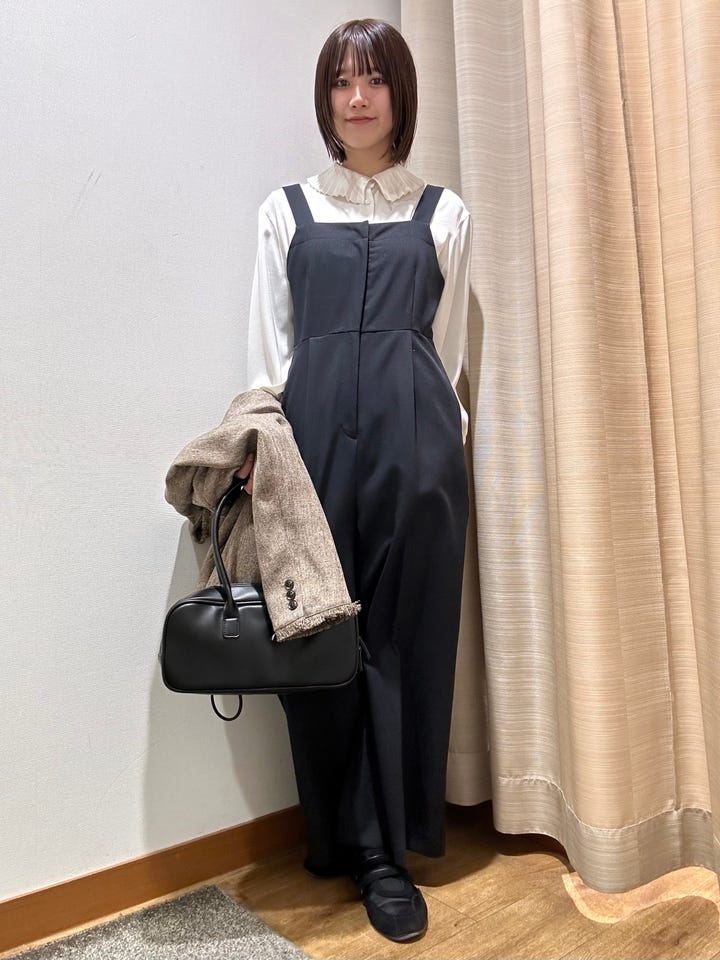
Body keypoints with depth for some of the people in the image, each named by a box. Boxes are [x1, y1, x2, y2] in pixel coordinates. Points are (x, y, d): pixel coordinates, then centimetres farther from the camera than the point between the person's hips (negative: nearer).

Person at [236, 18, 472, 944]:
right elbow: (269, 345, 9)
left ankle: (383, 849, 19)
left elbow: (448, 346, 13)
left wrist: (436, 443, 9)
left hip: (414, 436, 0)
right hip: (314, 432, 1)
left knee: (403, 634, 1)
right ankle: (339, 831, 23)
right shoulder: (287, 208, 15)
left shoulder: (443, 213, 14)